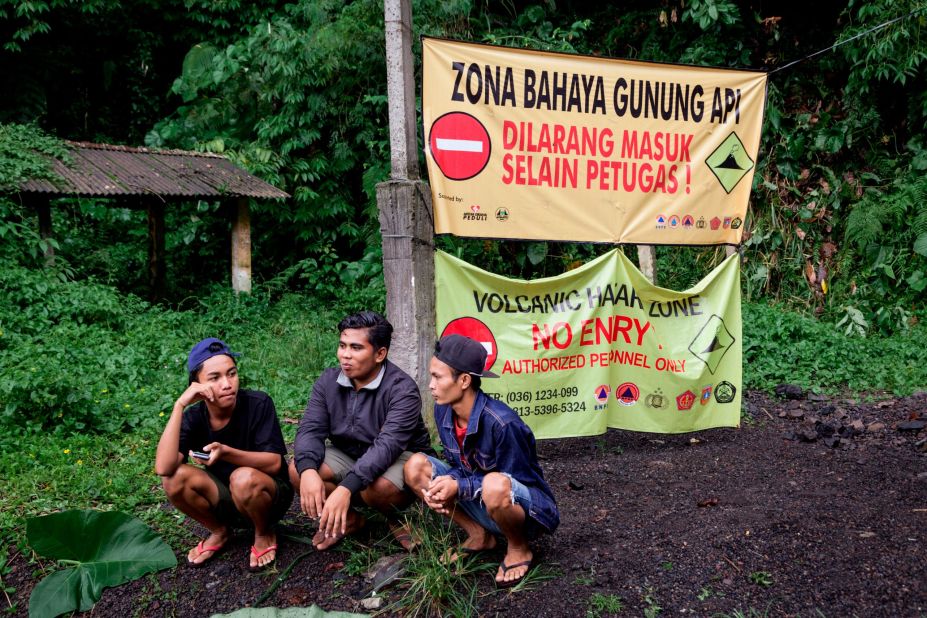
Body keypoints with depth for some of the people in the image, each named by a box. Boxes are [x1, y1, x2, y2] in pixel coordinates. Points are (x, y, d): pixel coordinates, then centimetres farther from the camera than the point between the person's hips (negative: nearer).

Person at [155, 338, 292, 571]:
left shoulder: (258, 404, -20)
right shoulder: (193, 416, -13)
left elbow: (274, 463, -22)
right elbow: (163, 468, -27)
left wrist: (226, 452, -37)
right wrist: (179, 405, -32)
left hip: (269, 496, -3)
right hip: (225, 502, 3)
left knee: (244, 478, -36)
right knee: (175, 478, -22)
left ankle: (264, 534, -3)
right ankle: (219, 531, 5)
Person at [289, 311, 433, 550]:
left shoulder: (402, 389, -25)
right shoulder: (328, 381, -7)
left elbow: (388, 445, -36)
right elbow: (311, 430, -15)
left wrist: (346, 487, -48)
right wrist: (308, 470, -38)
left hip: (401, 457, -5)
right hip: (347, 454, 5)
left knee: (377, 488, -37)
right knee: (297, 471, -19)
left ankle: (397, 519, 1)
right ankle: (350, 519, 5)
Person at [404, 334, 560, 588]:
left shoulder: (502, 423, -30)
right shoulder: (443, 411, -7)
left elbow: (510, 483, -20)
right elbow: (460, 466, 3)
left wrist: (458, 486, -29)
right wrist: (443, 485, -20)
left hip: (524, 507, -7)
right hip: (479, 502, 7)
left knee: (494, 485, -42)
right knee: (415, 467, -7)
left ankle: (519, 550, -8)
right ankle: (479, 536, 5)